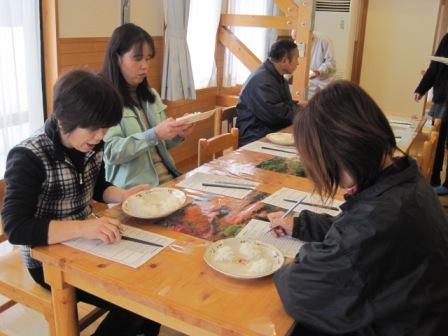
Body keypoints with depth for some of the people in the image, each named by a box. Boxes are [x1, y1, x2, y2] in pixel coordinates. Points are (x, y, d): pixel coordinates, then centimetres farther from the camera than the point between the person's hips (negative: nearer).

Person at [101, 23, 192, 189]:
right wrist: (154, 134, -25)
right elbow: (111, 152, -16)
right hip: (133, 187, -7)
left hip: (168, 178, 7)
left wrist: (177, 135, -1)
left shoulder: (150, 95, 15)